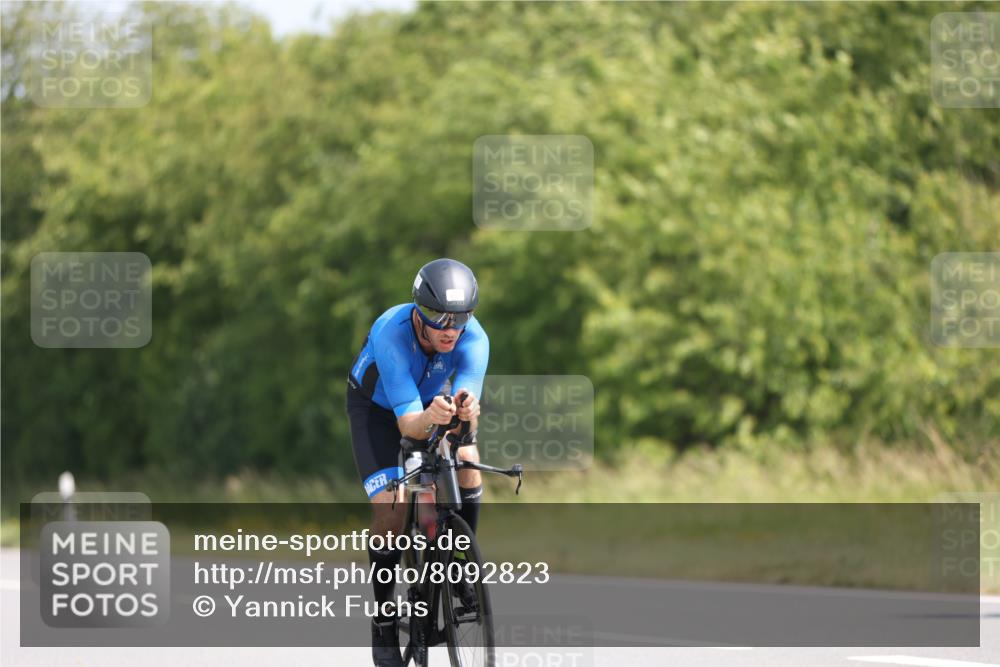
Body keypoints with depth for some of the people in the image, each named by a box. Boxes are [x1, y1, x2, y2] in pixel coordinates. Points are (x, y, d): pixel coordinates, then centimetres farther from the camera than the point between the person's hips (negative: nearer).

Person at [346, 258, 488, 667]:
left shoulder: (473, 339, -32)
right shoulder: (391, 334, -39)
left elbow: (467, 415, -41)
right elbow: (408, 424, -43)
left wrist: (466, 412, -65)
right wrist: (429, 418, -66)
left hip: (433, 400, 3)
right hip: (377, 406, -3)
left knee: (466, 460, -25)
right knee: (390, 509, -17)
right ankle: (384, 624, -2)